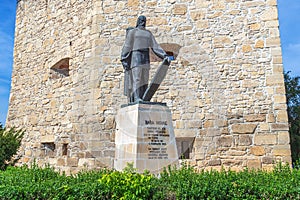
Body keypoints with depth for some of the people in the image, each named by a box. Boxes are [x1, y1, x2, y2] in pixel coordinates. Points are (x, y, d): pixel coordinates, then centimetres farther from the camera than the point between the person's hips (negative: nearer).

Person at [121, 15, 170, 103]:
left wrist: (165, 56, 0)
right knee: (136, 78, -17)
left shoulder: (148, 33, 20)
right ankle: (136, 98, -23)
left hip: (145, 58, 5)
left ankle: (142, 98, -3)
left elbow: (155, 46, 12)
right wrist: (124, 60, -9)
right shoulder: (132, 32, 8)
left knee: (144, 80, -3)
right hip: (136, 57, -4)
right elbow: (127, 46, 1)